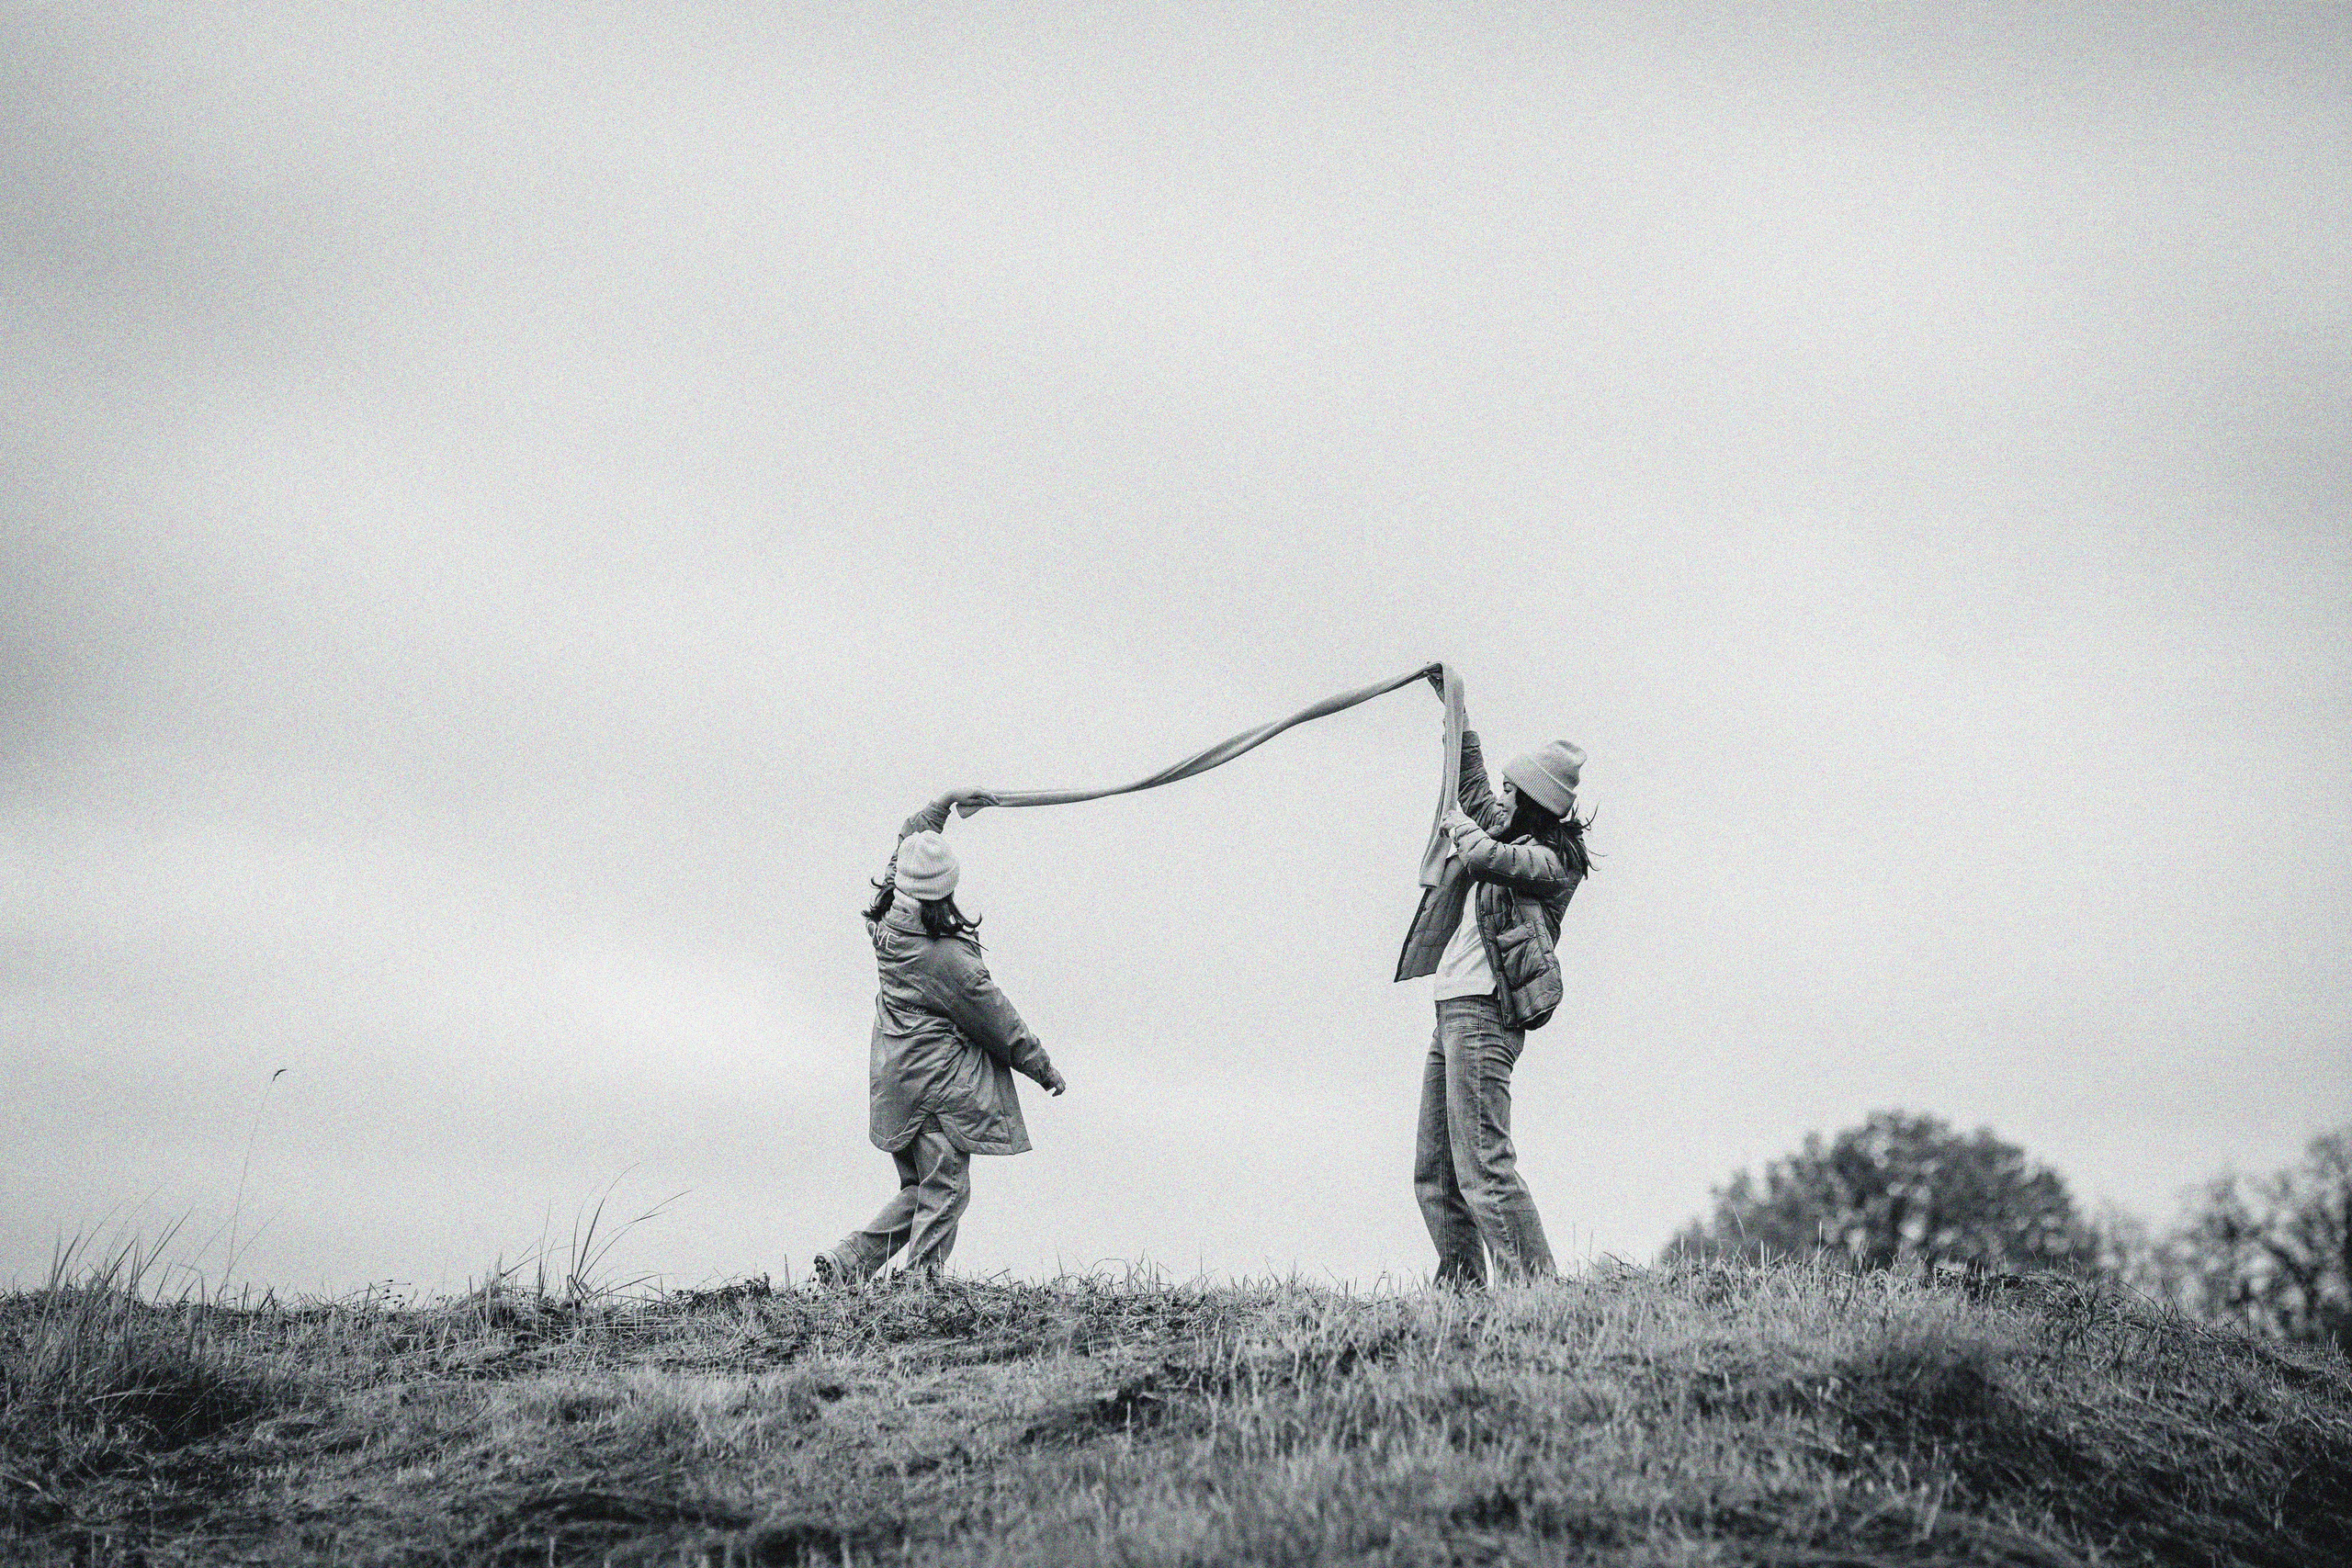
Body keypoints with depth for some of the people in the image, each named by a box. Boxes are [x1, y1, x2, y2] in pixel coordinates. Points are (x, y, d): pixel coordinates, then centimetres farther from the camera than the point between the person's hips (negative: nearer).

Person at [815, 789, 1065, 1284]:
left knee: (918, 1191, 16)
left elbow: (909, 836, 17)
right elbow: (999, 1023, -8)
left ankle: (846, 1260, 8)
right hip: (939, 1082, -8)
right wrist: (1044, 1070, 5)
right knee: (944, 1193, 0)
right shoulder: (951, 959, -22)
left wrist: (947, 800, 24)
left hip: (896, 1074, 8)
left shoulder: (884, 921, -2)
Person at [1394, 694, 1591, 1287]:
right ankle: (1461, 1284, 8)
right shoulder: (1513, 841, 20)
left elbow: (1482, 854, -22)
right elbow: (1471, 785, 34)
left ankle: (1535, 1281, -22)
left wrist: (1457, 821, 0)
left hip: (1482, 1015, -10)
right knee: (1434, 1173, 8)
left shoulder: (1549, 860, -5)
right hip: (1453, 1015, 10)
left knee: (1483, 1166, -18)